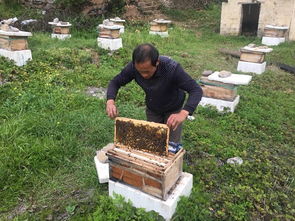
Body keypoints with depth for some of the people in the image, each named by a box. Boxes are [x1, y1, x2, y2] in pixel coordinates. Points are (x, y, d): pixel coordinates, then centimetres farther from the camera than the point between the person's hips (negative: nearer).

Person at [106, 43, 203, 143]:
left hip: (173, 110, -3)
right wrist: (110, 101, -32)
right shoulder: (133, 67, -27)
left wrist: (184, 113, -54)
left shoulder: (172, 68, -37)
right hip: (152, 110, 3)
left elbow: (196, 90, -37)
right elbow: (115, 82, -12)